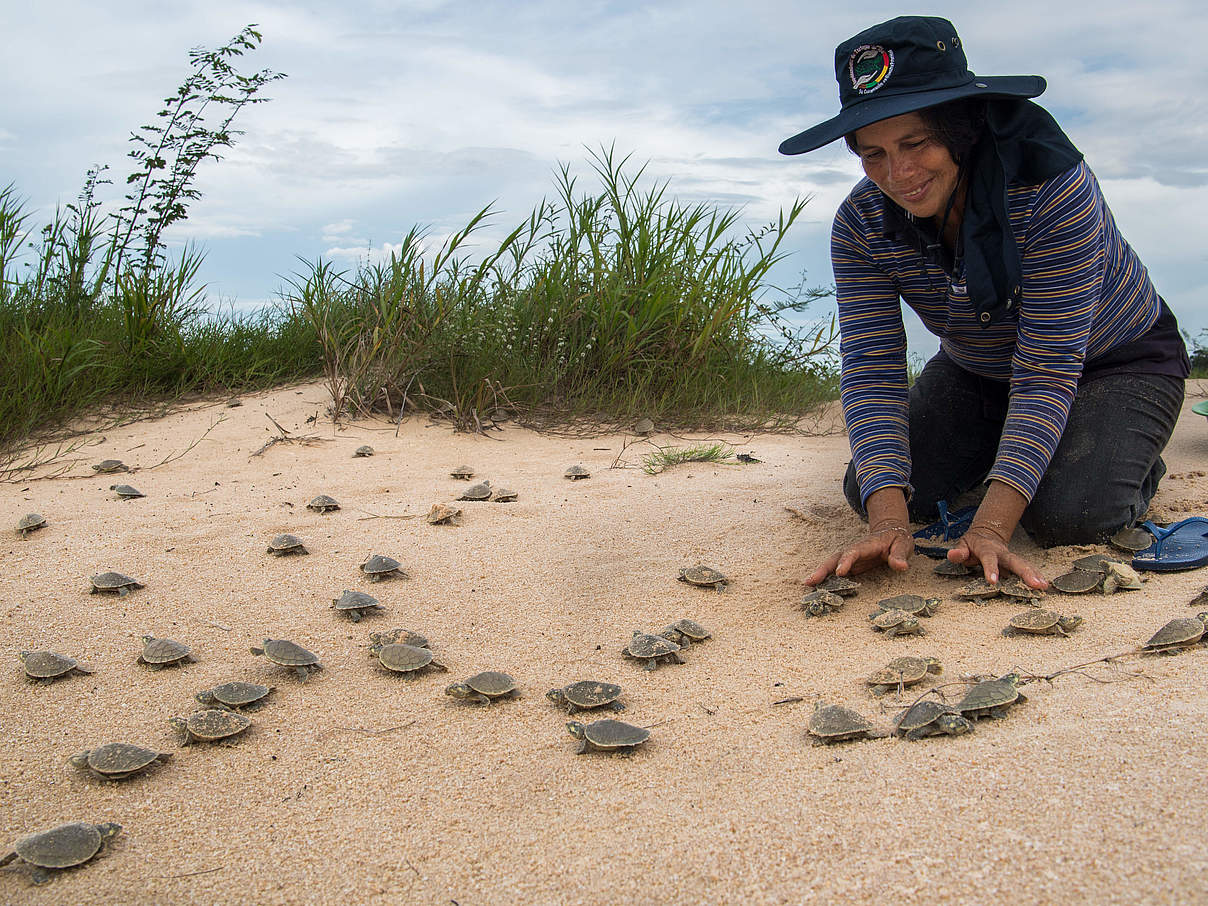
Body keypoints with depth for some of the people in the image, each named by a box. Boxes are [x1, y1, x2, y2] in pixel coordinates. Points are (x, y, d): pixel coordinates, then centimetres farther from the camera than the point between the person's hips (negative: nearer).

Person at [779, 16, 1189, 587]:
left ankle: (1133, 464, 9)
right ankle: (1002, 451, 19)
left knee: (1064, 516, -28)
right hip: (977, 372, 5)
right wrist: (888, 523, -42)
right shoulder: (860, 225, -21)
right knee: (871, 490, -10)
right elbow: (872, 372, -26)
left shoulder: (1053, 186, -35)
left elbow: (1047, 371, -36)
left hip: (1119, 363, -4)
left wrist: (990, 529, -44)